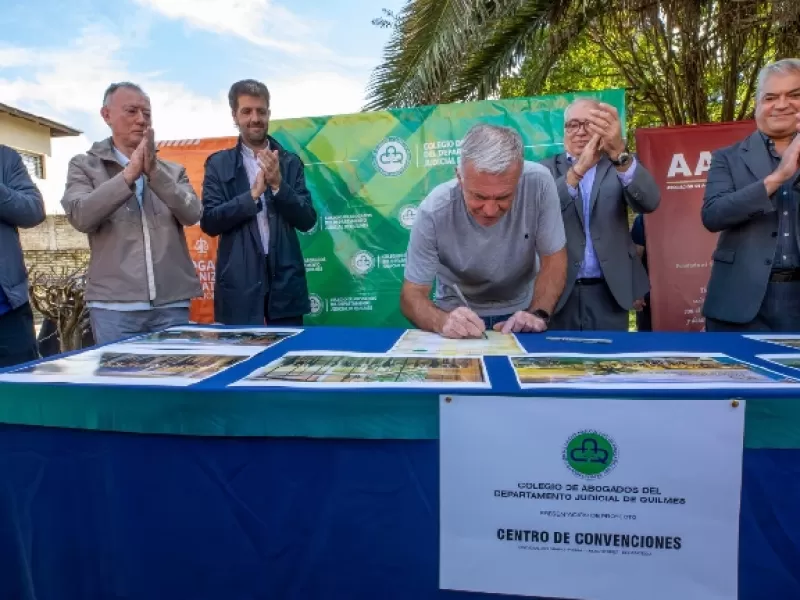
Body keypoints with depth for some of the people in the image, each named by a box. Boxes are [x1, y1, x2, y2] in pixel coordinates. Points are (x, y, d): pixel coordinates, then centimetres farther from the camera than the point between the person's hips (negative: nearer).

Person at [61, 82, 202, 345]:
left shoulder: (173, 171, 14)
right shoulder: (84, 166, 9)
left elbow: (193, 215, -3)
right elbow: (81, 217, -8)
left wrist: (154, 171, -13)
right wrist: (129, 173, -13)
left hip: (172, 303, 2)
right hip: (114, 304, -1)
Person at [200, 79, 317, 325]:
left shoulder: (290, 162, 7)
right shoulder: (219, 164, 5)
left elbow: (307, 220, 1)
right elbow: (209, 222, -4)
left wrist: (278, 183, -14)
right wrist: (253, 194, -15)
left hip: (285, 281, 1)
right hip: (238, 283, -1)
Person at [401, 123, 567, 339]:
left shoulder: (538, 183, -19)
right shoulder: (433, 211, -23)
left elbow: (553, 259, -8)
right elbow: (412, 294, -17)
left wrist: (538, 313, -23)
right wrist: (442, 322, -36)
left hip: (518, 314, 1)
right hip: (458, 317, 0)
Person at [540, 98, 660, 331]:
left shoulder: (622, 166, 6)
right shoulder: (548, 169, 5)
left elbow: (649, 202, -14)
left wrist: (619, 152, -31)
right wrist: (578, 169, -27)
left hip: (609, 291, 1)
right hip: (559, 289, 0)